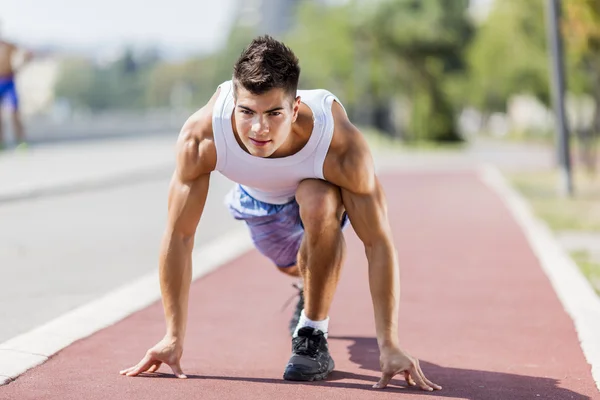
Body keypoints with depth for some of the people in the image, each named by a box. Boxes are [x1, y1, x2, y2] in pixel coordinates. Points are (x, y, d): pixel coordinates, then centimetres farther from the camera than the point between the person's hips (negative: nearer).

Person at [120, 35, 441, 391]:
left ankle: (313, 335, -17)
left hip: (320, 187, -3)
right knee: (294, 265, 26)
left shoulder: (342, 146, -45)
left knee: (318, 205, -37)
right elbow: (178, 235, -29)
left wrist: (390, 346, -38)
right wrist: (174, 337, -26)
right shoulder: (200, 137, -41)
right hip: (258, 195, 3)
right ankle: (315, 291, 65)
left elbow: (379, 244, -36)